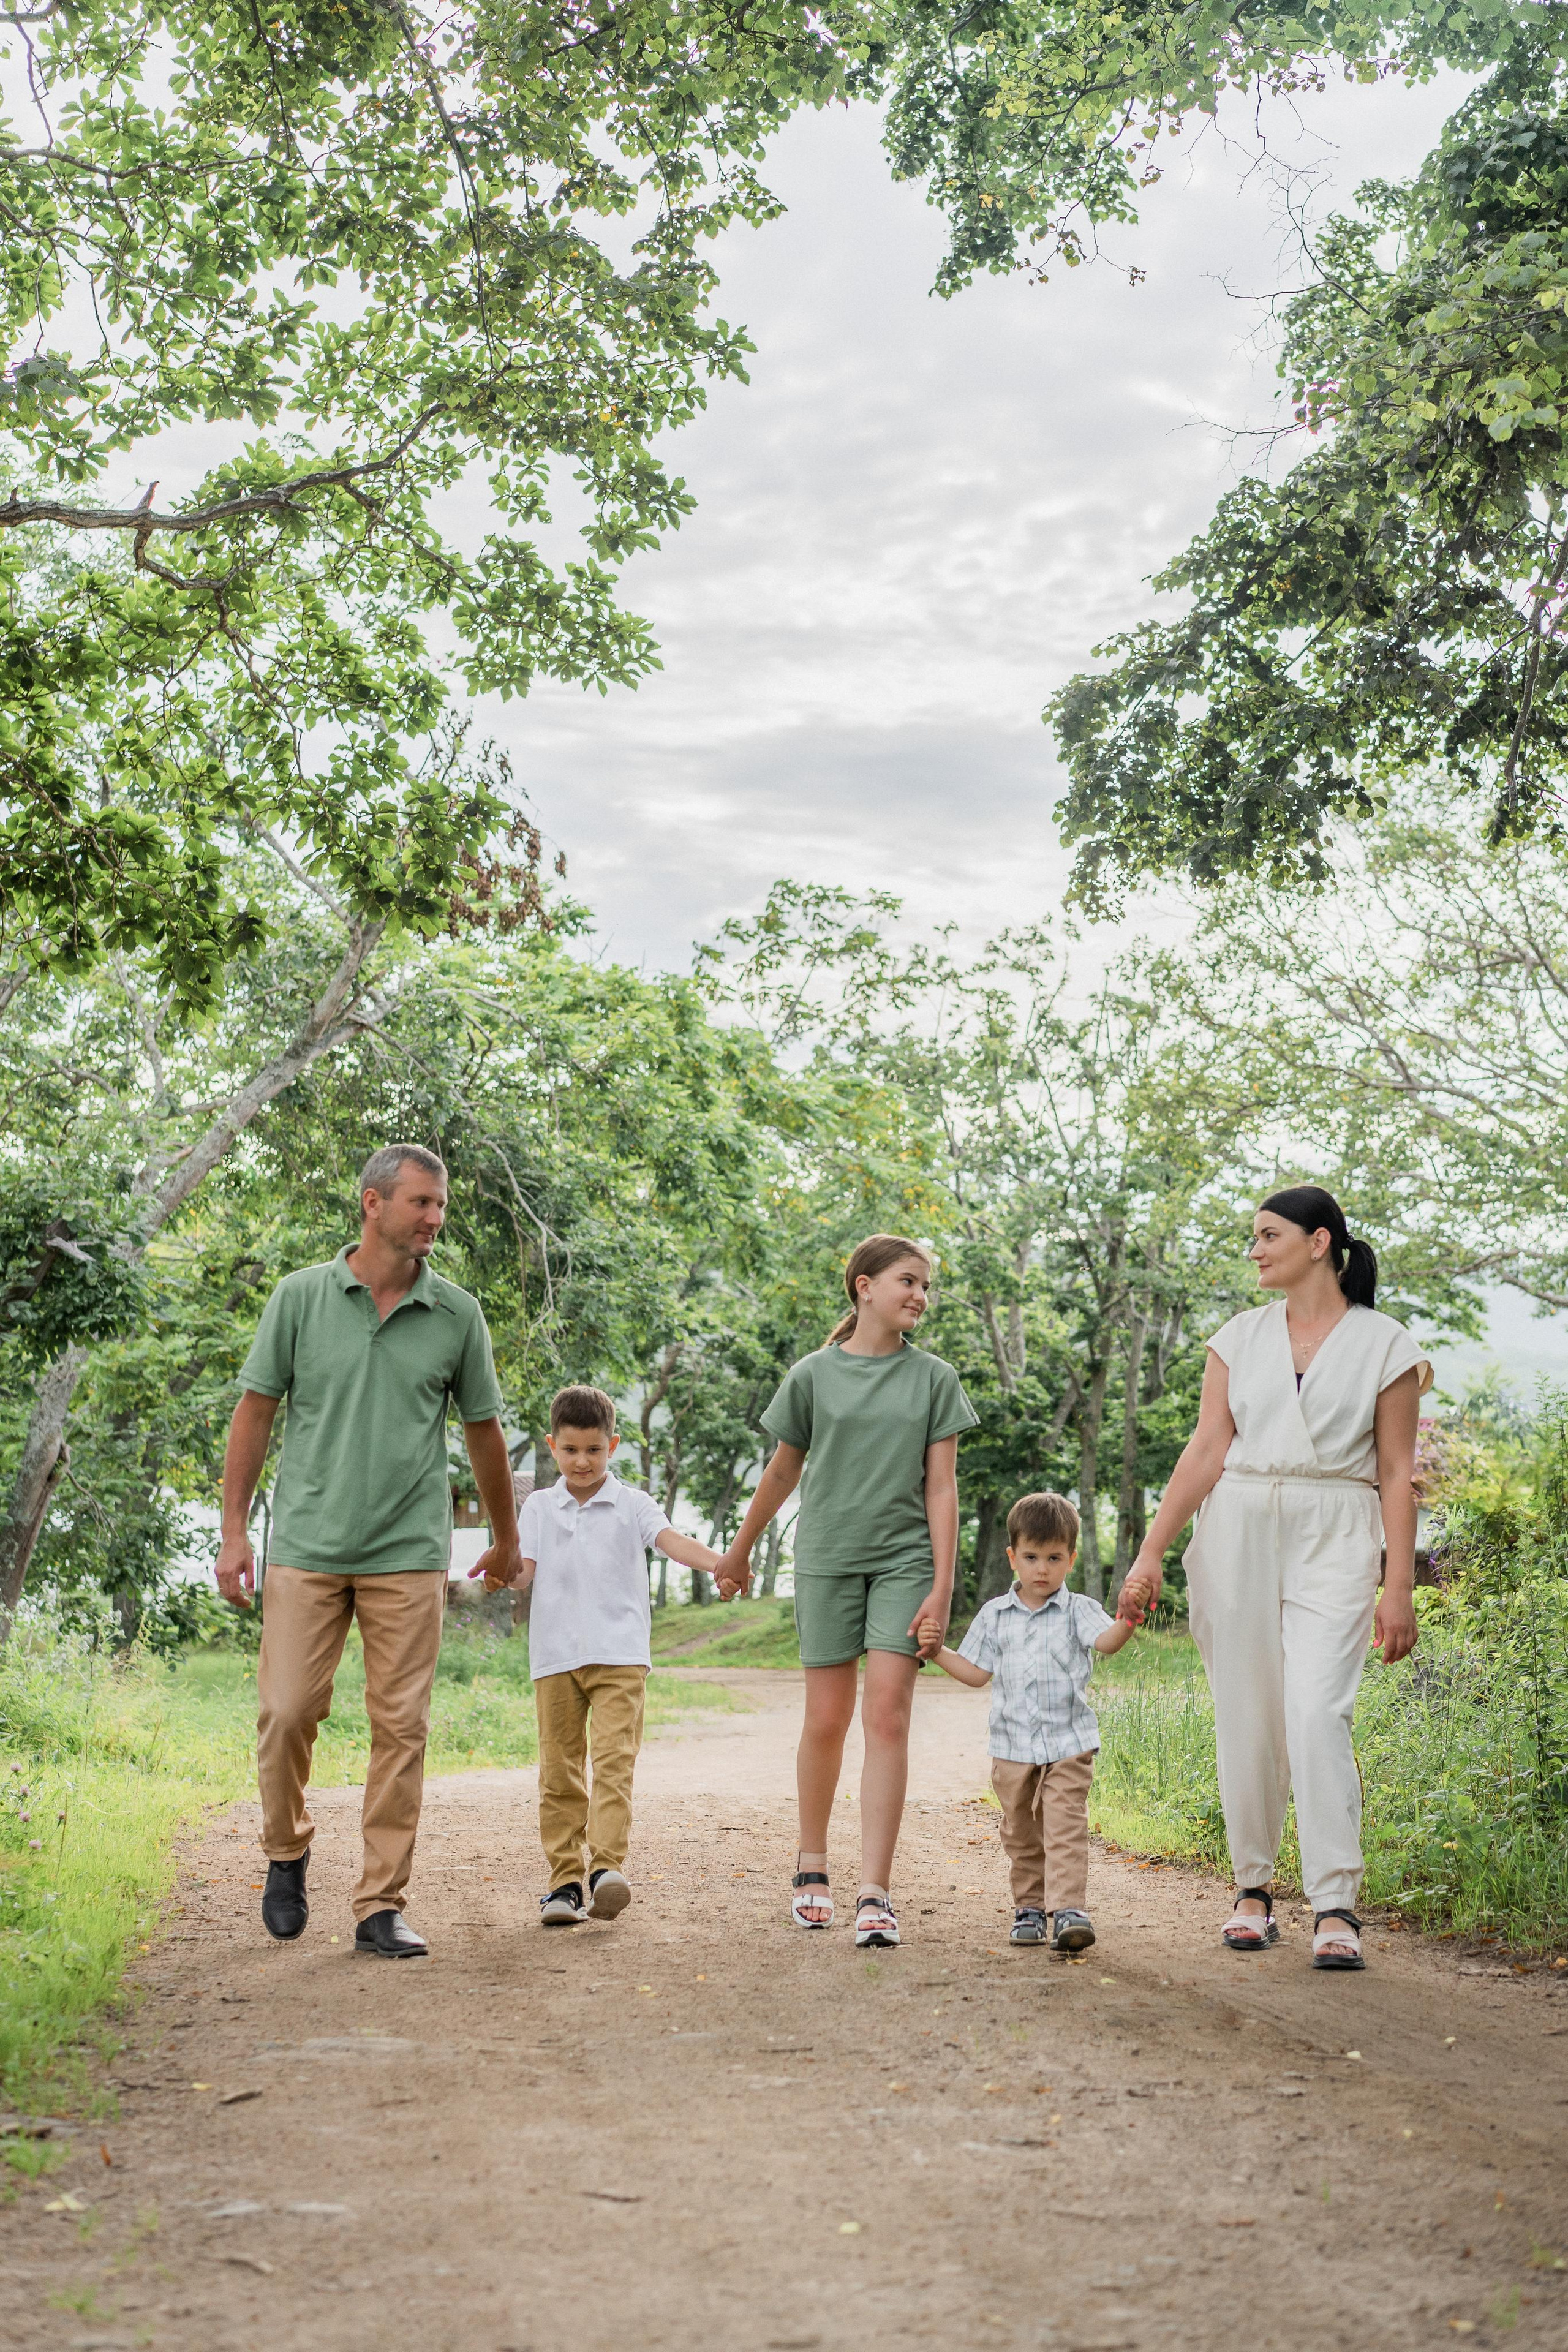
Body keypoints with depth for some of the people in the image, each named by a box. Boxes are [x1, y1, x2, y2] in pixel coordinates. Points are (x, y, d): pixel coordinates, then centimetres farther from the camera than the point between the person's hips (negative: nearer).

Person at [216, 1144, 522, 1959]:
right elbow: (255, 1413, 5)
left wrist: (506, 1538, 21)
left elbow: (483, 1430, 13)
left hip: (410, 1555, 1)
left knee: (401, 1728, 0)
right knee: (286, 1711, -3)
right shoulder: (300, 1297, 0)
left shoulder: (457, 1314, 3)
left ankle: (381, 1906, 9)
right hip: (306, 1547, -1)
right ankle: (286, 1852, 25)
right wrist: (234, 1531, 1)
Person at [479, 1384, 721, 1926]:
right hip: (555, 1653, 2)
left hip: (619, 1653, -2)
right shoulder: (539, 1507, 12)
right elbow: (526, 1570, 4)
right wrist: (502, 1572, -21)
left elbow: (671, 1540, -10)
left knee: (614, 1758, -14)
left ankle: (606, 1866, -20)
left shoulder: (632, 1504, 6)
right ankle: (564, 1879, 7)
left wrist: (719, 1562, -29)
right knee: (559, 1769, 3)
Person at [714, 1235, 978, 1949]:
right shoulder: (814, 1375, 2)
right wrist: (739, 1551, 22)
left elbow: (941, 1489, 1)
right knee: (827, 1719, 5)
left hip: (904, 1559, 0)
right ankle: (811, 1866, 26)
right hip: (827, 1558, 0)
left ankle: (875, 1895, -9)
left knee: (887, 1717, -9)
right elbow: (783, 1471, 14)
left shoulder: (934, 1379, 4)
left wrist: (941, 1588, -5)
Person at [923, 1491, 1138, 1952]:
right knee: (1021, 1834, 11)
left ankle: (1069, 1910, -17)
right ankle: (1030, 1908, 24)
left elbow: (1105, 1642, -20)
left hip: (1069, 1744, -3)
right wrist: (937, 1651, -2)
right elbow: (976, 1672, 12)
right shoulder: (995, 1615, 8)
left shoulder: (1078, 1610, 0)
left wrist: (1126, 1623, -41)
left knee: (1066, 1827, -13)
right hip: (1013, 1745, 3)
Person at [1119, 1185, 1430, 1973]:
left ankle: (1336, 1909, -12)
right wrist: (1151, 1552, 0)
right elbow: (1207, 1449, 7)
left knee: (1318, 1713, -17)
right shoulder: (1240, 1337, 10)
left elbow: (1396, 1475, 2)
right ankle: (1254, 1888, 18)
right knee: (1247, 1720, 4)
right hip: (1238, 1532, 3)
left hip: (1335, 1543, -3)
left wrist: (1399, 1589, -3)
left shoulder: (1383, 1345, 3)